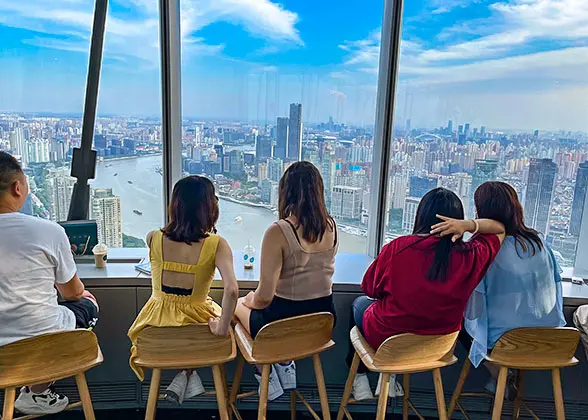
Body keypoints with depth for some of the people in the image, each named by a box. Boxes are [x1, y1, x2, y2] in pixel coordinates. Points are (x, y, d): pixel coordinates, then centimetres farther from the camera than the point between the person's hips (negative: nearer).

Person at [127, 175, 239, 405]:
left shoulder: (153, 239, -13)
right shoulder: (216, 244, -21)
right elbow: (232, 289, -32)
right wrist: (222, 329, -21)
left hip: (157, 322, 2)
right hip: (196, 320, -2)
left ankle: (185, 376, 24)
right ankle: (187, 375, 21)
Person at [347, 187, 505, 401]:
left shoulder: (396, 248, -25)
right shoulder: (470, 258, -19)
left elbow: (371, 290, -10)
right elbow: (499, 228, 0)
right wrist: (470, 224, -16)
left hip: (385, 340, -3)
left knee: (360, 303, 29)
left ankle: (360, 378, 35)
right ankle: (389, 378, 36)